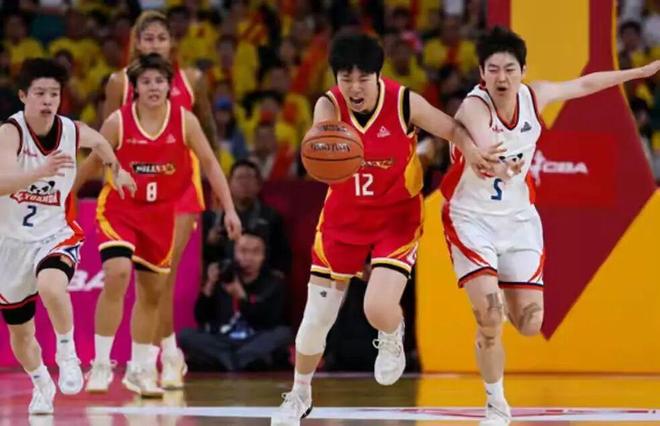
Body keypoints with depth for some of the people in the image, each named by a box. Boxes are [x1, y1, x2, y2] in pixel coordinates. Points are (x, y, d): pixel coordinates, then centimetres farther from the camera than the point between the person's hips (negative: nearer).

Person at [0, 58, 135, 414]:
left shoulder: (73, 132, -9)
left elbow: (100, 142, 18)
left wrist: (117, 170, 28)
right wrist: (42, 171, -52)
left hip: (55, 236, 0)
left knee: (51, 287, -36)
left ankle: (67, 354, -11)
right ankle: (41, 385, 43)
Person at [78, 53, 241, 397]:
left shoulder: (184, 120, -8)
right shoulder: (118, 122, -12)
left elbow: (209, 163, 0)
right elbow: (91, 164, 0)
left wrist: (229, 209, -5)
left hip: (160, 214, 3)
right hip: (119, 210, -3)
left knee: (152, 291, 11)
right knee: (117, 273, -24)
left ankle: (139, 369, 28)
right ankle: (101, 365, -17)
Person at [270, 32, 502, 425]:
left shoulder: (404, 103, -19)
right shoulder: (329, 107, -17)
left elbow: (453, 128, -5)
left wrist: (472, 150, -26)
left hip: (397, 219, -2)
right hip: (343, 218, 2)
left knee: (379, 308, -22)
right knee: (316, 319, 5)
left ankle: (392, 339, 18)